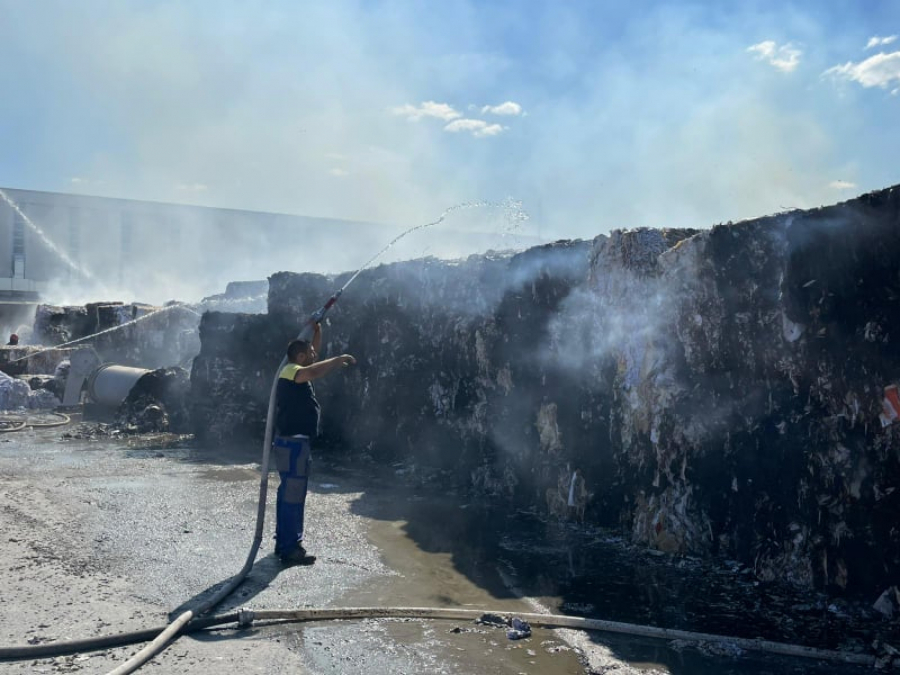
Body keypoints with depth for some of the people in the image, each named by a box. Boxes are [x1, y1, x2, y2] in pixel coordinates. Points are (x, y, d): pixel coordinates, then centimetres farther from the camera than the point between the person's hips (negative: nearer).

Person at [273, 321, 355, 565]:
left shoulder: (296, 372, 15)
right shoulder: (291, 371, -14)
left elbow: (314, 351, 28)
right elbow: (313, 372, -36)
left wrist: (317, 330, 15)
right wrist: (339, 359, -26)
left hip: (293, 443, 11)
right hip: (293, 444, -11)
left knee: (288, 494, 16)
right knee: (293, 496, -6)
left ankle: (284, 543, 26)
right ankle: (290, 549, -1)